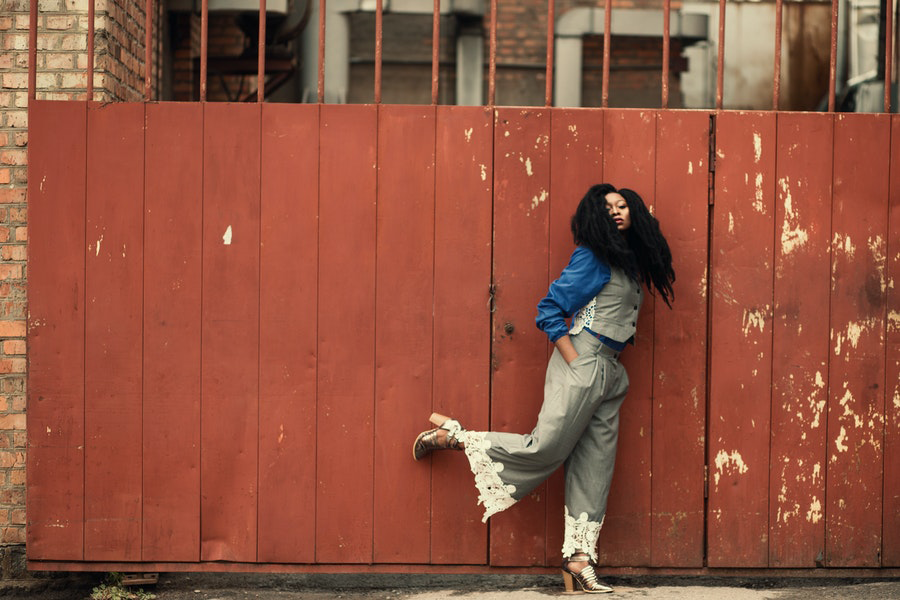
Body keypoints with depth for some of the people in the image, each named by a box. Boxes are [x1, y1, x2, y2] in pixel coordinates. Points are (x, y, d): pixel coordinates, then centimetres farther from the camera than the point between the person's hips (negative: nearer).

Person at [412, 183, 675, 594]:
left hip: (610, 373, 8)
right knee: (546, 448, -12)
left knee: (594, 468, 3)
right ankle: (452, 436, 3)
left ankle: (579, 557, 4)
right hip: (582, 362, -8)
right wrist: (574, 361, -16)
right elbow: (549, 310, -11)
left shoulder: (631, 260, 17)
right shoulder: (592, 257, -7)